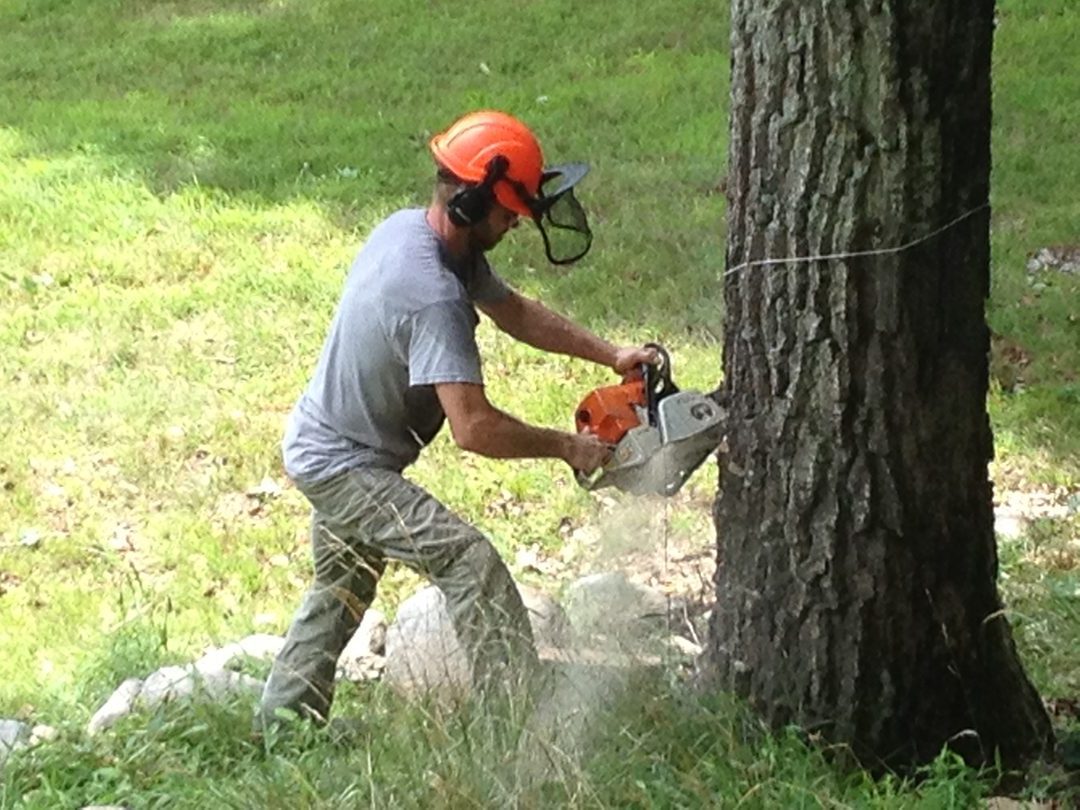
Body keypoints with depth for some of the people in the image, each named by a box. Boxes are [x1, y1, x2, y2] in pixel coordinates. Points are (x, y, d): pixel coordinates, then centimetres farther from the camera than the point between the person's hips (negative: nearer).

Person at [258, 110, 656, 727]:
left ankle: (281, 723, 36)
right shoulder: (434, 295, -33)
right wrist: (568, 447, -23)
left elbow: (512, 310, 9)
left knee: (343, 587, 25)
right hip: (345, 467, -11)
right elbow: (474, 428, -36)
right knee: (470, 560, -16)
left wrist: (610, 355, 2)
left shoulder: (408, 229, -2)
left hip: (321, 449, 11)